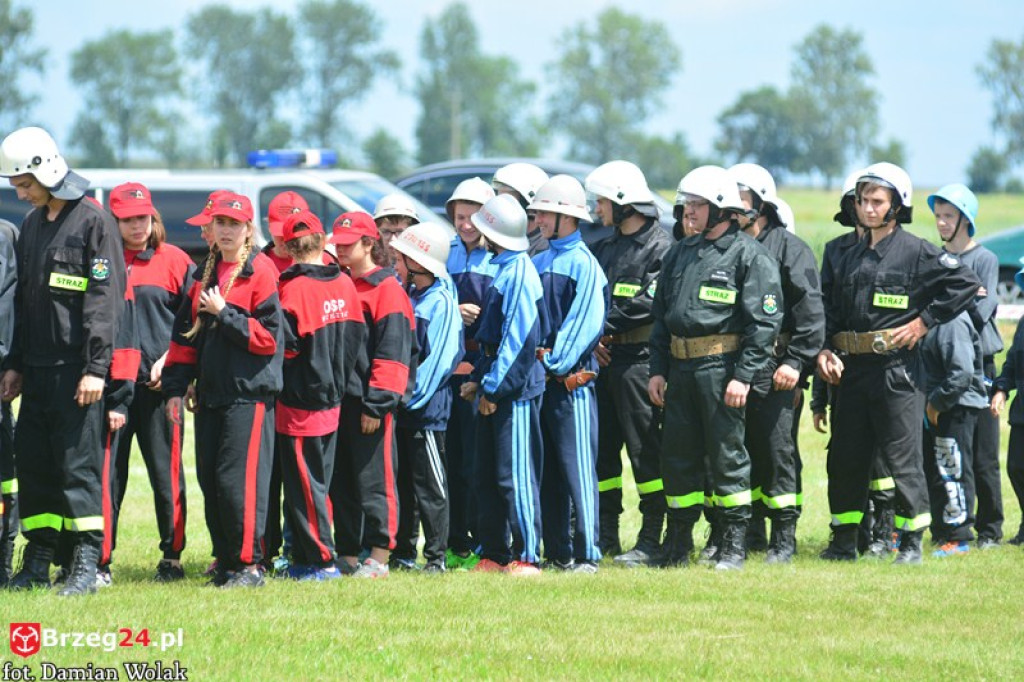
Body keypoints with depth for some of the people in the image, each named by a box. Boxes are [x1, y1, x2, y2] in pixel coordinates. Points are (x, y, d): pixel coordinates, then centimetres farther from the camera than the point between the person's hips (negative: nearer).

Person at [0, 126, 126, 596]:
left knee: (79, 463, -7)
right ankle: (38, 562, 12)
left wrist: (96, 367, -18)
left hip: (77, 368, -8)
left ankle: (87, 562, -4)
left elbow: (105, 299, -13)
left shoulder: (93, 222, -8)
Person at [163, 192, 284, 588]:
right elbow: (185, 332, 17)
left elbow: (268, 337, -10)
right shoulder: (204, 273, 16)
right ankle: (225, 560, 15)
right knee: (209, 479, 7)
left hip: (249, 392, -7)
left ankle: (249, 565, -4)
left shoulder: (260, 271, -5)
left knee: (239, 479, -10)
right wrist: (176, 385, 11)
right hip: (210, 391, 7)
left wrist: (224, 314, -14)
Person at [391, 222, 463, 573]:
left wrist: (412, 394, -15)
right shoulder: (405, 296, 11)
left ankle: (436, 556, 1)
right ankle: (402, 550, 19)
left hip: (426, 409, -8)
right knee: (401, 482, 12)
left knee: (430, 486, -3)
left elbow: (436, 359, -14)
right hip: (401, 404, 8)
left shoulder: (441, 302, -11)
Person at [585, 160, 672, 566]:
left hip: (638, 359, -8)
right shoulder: (605, 249, 19)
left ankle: (651, 541, -4)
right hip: (603, 358, 8)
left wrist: (603, 328, -11)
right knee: (601, 448, 9)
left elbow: (647, 303, -16)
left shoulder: (660, 247, -7)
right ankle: (606, 535, 16)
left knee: (645, 449, -6)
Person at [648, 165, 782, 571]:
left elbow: (764, 321, -10)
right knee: (677, 456, 9)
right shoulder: (680, 254, 16)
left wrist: (743, 375, -16)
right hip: (680, 367, 7)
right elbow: (661, 315, 20)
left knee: (726, 454, -2)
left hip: (720, 367, -7)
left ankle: (734, 545, 5)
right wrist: (657, 368, 12)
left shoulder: (749, 255, -5)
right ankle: (677, 545, 18)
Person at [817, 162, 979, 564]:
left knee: (903, 457, -3)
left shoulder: (916, 251, -4)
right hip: (851, 369, 7)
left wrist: (924, 322, -9)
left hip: (896, 369, -6)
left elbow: (965, 285, -9)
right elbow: (833, 311, 18)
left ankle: (911, 542, 5)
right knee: (845, 457, 8)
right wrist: (824, 350, 2)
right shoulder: (852, 257, 15)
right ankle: (844, 541, 16)